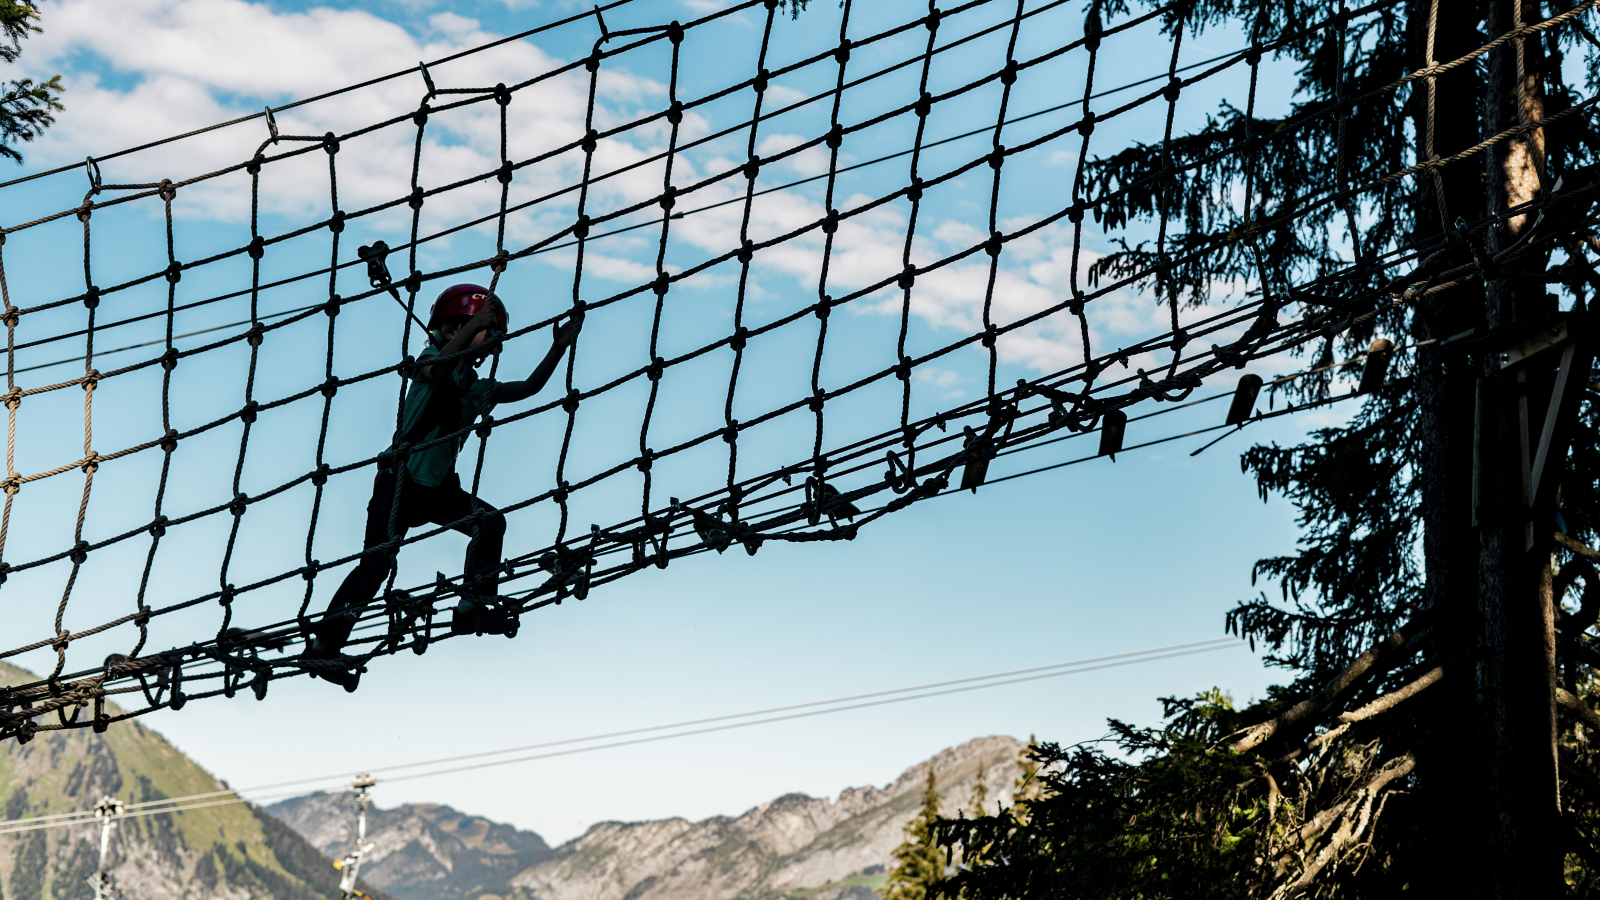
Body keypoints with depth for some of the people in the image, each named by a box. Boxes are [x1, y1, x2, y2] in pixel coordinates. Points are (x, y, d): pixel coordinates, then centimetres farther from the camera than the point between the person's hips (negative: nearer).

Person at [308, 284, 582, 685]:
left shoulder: (478, 388, 9)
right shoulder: (430, 363, -10)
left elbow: (529, 387, 11)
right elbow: (437, 369, -34)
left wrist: (559, 347, 0)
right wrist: (473, 323, -40)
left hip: (437, 489, 7)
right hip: (398, 483, -7)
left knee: (491, 523, -13)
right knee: (375, 565, -11)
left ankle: (472, 608, -4)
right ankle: (323, 644, -1)